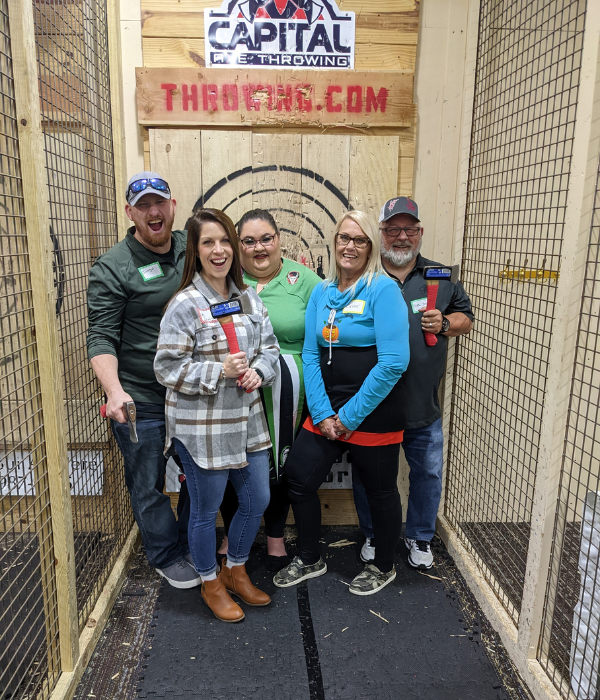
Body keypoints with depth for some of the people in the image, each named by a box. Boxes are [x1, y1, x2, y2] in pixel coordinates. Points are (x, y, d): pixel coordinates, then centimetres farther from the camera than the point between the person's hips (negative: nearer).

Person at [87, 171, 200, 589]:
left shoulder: (192, 249, 5)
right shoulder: (112, 268, -9)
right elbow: (102, 338, -12)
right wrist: (114, 391, -28)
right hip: (142, 402, -4)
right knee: (149, 485, 9)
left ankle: (195, 548, 41)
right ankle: (168, 558, 34)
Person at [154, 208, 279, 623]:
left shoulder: (249, 297, 5)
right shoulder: (184, 305, -14)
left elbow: (270, 346, 10)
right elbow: (168, 368, -14)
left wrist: (258, 371, -10)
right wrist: (219, 371, -22)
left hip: (247, 421, 6)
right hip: (201, 428, -6)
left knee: (257, 501, 17)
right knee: (206, 510, 12)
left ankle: (236, 571, 43)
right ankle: (211, 584, 38)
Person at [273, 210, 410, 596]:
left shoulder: (384, 289, -12)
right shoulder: (321, 292, 6)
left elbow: (393, 362, -18)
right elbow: (310, 355, 4)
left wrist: (351, 415, -15)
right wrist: (322, 413, -6)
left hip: (373, 414, -5)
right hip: (327, 409, 6)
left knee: (380, 491, 12)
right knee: (299, 478, 8)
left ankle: (384, 567, 38)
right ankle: (310, 560, 33)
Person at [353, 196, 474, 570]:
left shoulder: (441, 277, 5)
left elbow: (467, 318, 13)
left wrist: (445, 324, -9)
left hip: (423, 404, 2)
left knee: (428, 472, 14)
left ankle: (420, 538, 39)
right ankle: (374, 536, 38)